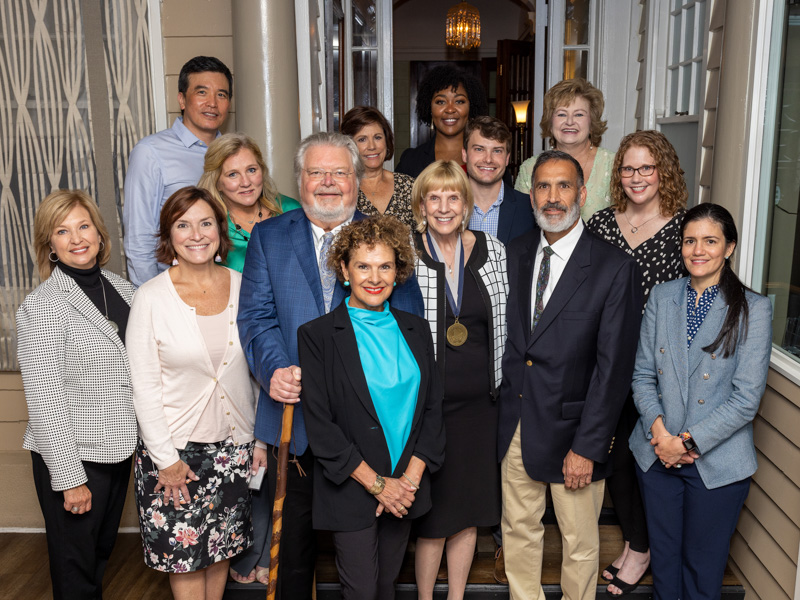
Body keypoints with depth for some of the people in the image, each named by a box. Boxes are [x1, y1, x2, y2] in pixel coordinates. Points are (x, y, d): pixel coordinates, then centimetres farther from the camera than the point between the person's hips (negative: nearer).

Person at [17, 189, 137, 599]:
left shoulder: (121, 288, 4)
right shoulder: (42, 306, -15)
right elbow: (44, 399, -16)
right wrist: (69, 477, -16)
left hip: (120, 449, 6)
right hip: (72, 454, -6)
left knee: (102, 552, 23)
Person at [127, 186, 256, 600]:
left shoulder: (242, 286, -2)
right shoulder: (152, 297, -11)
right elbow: (143, 385, -9)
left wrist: (259, 437, 5)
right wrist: (165, 458, -10)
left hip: (232, 442, 3)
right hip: (175, 445, -3)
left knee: (222, 546, 16)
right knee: (184, 551, 8)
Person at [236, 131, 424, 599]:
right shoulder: (268, 237, 5)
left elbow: (406, 319, -3)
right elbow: (257, 315, -4)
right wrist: (275, 369, -22)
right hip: (293, 419, 1)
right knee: (294, 540, 16)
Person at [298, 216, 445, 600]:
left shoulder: (415, 330, 5)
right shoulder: (318, 335, -9)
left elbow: (432, 407, 5)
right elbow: (320, 425, -11)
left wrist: (411, 477, -6)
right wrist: (377, 483, -12)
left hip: (406, 486, 4)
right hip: (351, 491, -4)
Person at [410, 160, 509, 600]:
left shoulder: (494, 251, 2)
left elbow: (504, 323, 9)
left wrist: (500, 383, 6)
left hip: (478, 401, 3)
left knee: (468, 507, 16)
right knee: (430, 514, 7)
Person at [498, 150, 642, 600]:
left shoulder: (616, 269, -13)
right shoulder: (515, 253, 3)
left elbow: (614, 367, -14)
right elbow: (508, 334, 8)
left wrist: (587, 447, -15)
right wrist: (500, 408, 2)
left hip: (572, 428, -4)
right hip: (515, 424, 4)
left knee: (580, 544, 14)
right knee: (519, 530, 20)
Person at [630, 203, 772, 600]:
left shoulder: (753, 309, -8)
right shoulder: (662, 296, 2)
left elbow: (747, 398, -12)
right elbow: (642, 374, 3)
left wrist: (689, 440, -14)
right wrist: (659, 429, -12)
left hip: (717, 460, -3)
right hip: (656, 454, 3)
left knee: (703, 566, 13)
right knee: (663, 556, 17)